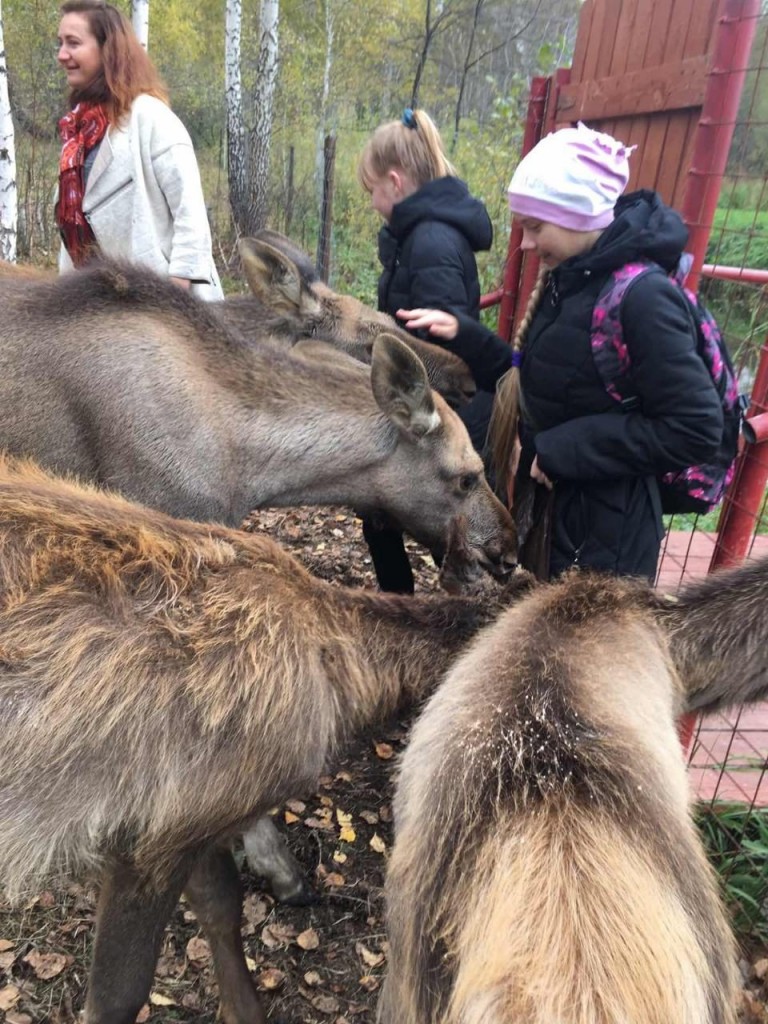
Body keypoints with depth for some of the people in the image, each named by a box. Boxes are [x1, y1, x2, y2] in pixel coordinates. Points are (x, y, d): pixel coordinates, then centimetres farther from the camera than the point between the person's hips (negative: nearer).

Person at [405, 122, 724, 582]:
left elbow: (695, 428, -23)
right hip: (548, 503, 8)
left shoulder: (643, 296, -23)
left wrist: (566, 448, -22)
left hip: (605, 526, -8)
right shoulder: (569, 277, 3)